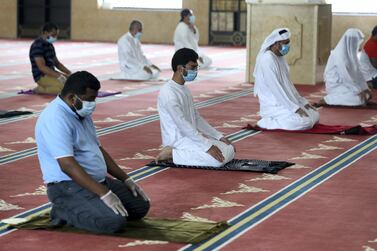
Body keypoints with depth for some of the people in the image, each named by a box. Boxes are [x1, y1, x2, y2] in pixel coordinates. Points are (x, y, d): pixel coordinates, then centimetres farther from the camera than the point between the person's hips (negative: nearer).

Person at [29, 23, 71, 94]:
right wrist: (59, 75, -29)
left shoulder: (49, 45, 14)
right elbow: (42, 67, -24)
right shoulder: (37, 45, -17)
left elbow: (56, 63, 20)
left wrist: (69, 73, 4)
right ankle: (40, 89, -9)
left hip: (51, 74, 10)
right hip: (42, 76, -10)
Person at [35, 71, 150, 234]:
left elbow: (98, 149, 22)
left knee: (141, 206, 6)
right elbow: (68, 165, -28)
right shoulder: (55, 118, -20)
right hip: (69, 186, -10)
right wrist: (103, 194, -31)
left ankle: (78, 209, 8)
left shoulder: (82, 114, 12)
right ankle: (64, 212, -6)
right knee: (114, 220, -29)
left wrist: (126, 179, 13)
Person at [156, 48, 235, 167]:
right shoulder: (168, 92, -19)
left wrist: (219, 136, 10)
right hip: (178, 140, -9)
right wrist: (207, 146, -25)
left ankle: (184, 153, 7)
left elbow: (197, 118, 19)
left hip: (191, 135, 9)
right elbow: (182, 125, -23)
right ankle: (173, 154, -10)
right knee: (219, 158, -25)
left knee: (229, 151, 2)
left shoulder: (184, 90, 13)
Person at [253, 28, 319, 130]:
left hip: (287, 102, 9)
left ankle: (277, 120, 9)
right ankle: (268, 121, -8)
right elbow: (275, 88, -23)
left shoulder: (280, 58, 11)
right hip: (274, 105, -9)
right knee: (305, 121, -23)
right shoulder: (267, 59, -19)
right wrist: (294, 108, -23)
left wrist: (303, 102, 10)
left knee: (315, 116, 5)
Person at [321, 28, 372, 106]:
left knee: (367, 95, 6)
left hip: (345, 84, 9)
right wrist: (359, 90, -21)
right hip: (336, 85, -9)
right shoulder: (340, 55, -22)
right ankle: (328, 100, -11)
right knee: (359, 99, -24)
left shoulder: (351, 53, 7)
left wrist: (365, 88, -1)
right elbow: (346, 76, -24)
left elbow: (357, 72, 8)